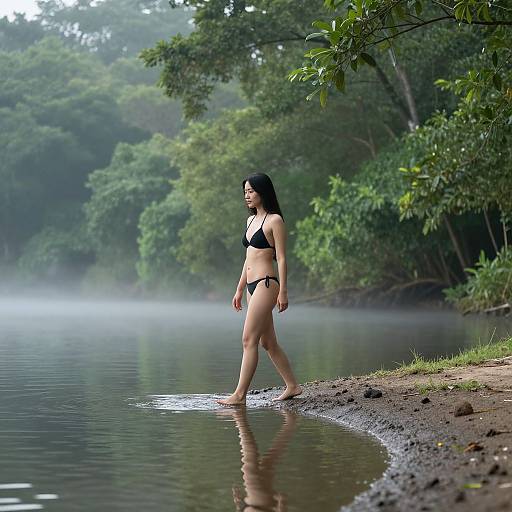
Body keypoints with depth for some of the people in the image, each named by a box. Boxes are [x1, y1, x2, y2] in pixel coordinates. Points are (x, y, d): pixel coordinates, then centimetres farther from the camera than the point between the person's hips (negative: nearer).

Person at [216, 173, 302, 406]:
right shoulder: (251, 220, 17)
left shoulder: (274, 220, -7)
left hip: (265, 284, -9)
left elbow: (281, 258, -10)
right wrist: (239, 289, 21)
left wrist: (282, 292, -14)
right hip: (252, 286, 9)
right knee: (268, 342, 11)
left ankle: (239, 394, -10)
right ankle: (292, 386, 20)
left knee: (249, 340, -11)